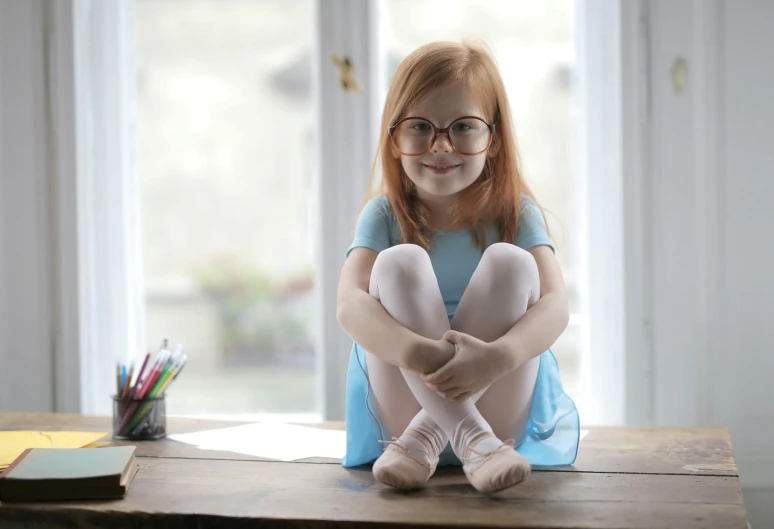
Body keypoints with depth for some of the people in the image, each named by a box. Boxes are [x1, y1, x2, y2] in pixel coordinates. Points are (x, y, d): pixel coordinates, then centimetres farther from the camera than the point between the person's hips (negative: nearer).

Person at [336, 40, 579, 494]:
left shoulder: (516, 215, 1)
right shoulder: (385, 216, 2)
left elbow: (555, 304, -16)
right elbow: (350, 304, -17)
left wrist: (498, 356, -40)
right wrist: (415, 352, -40)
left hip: (501, 409, 0)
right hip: (400, 413, 0)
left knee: (510, 262, -21)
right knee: (401, 261, -21)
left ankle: (425, 438, -29)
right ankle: (470, 437, -34)